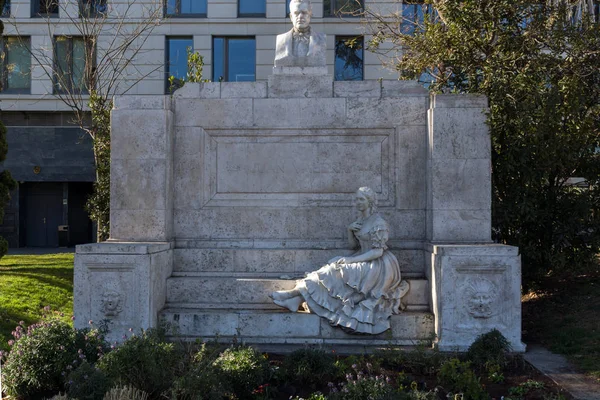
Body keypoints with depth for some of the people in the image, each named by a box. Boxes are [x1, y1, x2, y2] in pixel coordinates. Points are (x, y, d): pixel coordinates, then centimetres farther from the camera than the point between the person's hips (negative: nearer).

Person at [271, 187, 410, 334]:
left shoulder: (378, 223, -16)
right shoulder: (361, 219, 10)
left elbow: (378, 252, -19)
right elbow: (354, 244, 14)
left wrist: (352, 260, -22)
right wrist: (350, 229, -5)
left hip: (378, 264, -8)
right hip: (364, 260, 8)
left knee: (336, 272, -20)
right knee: (335, 266, -13)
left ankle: (297, 292, -17)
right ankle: (298, 298, -23)